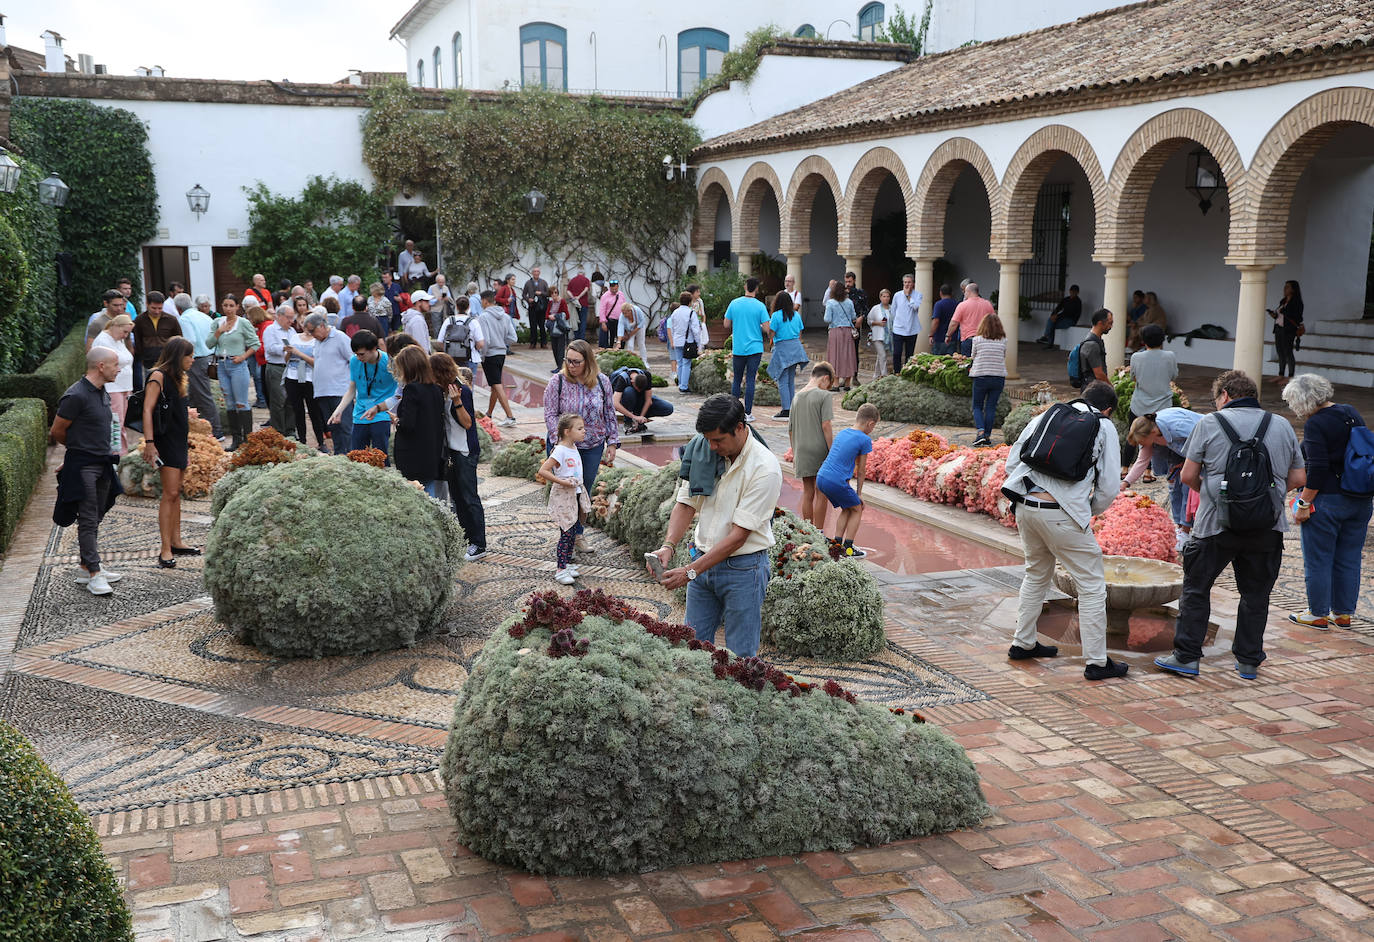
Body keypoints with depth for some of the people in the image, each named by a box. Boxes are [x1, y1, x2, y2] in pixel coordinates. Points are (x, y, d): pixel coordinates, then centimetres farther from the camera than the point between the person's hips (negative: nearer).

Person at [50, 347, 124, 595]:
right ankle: (94, 575, -4)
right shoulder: (76, 396, -16)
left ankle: (87, 568, 22)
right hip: (82, 466, -9)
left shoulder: (101, 393, 12)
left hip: (102, 463, 9)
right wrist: (78, 449, 8)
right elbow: (57, 431, -8)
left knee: (94, 519, 13)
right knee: (88, 521, -6)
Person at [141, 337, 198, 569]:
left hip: (179, 441, 9)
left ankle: (176, 542, 20)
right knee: (170, 493, -11)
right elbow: (147, 410, -18)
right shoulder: (158, 376, -12)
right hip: (165, 440, -9)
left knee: (175, 493, 13)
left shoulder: (178, 377, 15)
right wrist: (149, 443, -25)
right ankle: (165, 550, -10)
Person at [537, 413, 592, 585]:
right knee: (566, 532, -8)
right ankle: (560, 570, -3)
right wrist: (562, 482, -23)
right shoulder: (560, 450, -19)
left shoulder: (573, 447, 7)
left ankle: (568, 563, 24)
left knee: (573, 531, 13)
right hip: (563, 496, -8)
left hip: (575, 495, 8)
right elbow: (542, 471, -24)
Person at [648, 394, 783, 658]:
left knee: (740, 657, 3)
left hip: (743, 566, -5)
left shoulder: (765, 468, -20)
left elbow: (739, 535, -21)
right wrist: (669, 546, -15)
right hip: (703, 559, 5)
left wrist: (690, 571, -24)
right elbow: (685, 504, 3)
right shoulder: (701, 450, -3)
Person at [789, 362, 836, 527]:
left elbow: (790, 430, 13)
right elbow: (826, 426, -15)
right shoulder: (825, 396, -8)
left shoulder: (797, 397, 10)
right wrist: (832, 453, -11)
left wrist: (794, 455, 21)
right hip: (819, 450, -5)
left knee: (807, 493, 13)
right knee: (821, 494, 2)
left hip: (802, 452, 5)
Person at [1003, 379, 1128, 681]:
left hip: (1025, 507, 6)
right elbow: (1110, 486, 2)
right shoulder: (1104, 427, 6)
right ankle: (1096, 661, 9)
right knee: (1092, 586, 7)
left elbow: (1012, 463, 14)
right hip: (1062, 514, -5)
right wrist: (1087, 511, 18)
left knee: (1037, 575, 26)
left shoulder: (1046, 416, 17)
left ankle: (1023, 643, 34)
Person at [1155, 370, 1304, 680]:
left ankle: (1186, 656, 9)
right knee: (1256, 594, 12)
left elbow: (1188, 475, -2)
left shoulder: (1209, 423, -2)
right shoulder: (1283, 427, 9)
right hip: (1268, 527, 3)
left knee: (1196, 588, 8)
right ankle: (1249, 662, 18)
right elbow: (1298, 478, 11)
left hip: (1217, 524, -3)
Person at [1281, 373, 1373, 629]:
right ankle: (1344, 613, 22)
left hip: (1326, 500, -8)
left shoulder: (1315, 424, -16)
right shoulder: (1353, 415, 8)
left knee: (1318, 560, 4)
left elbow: (1318, 469, -21)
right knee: (1349, 558, 14)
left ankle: (1318, 615, 12)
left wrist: (1304, 503, -15)